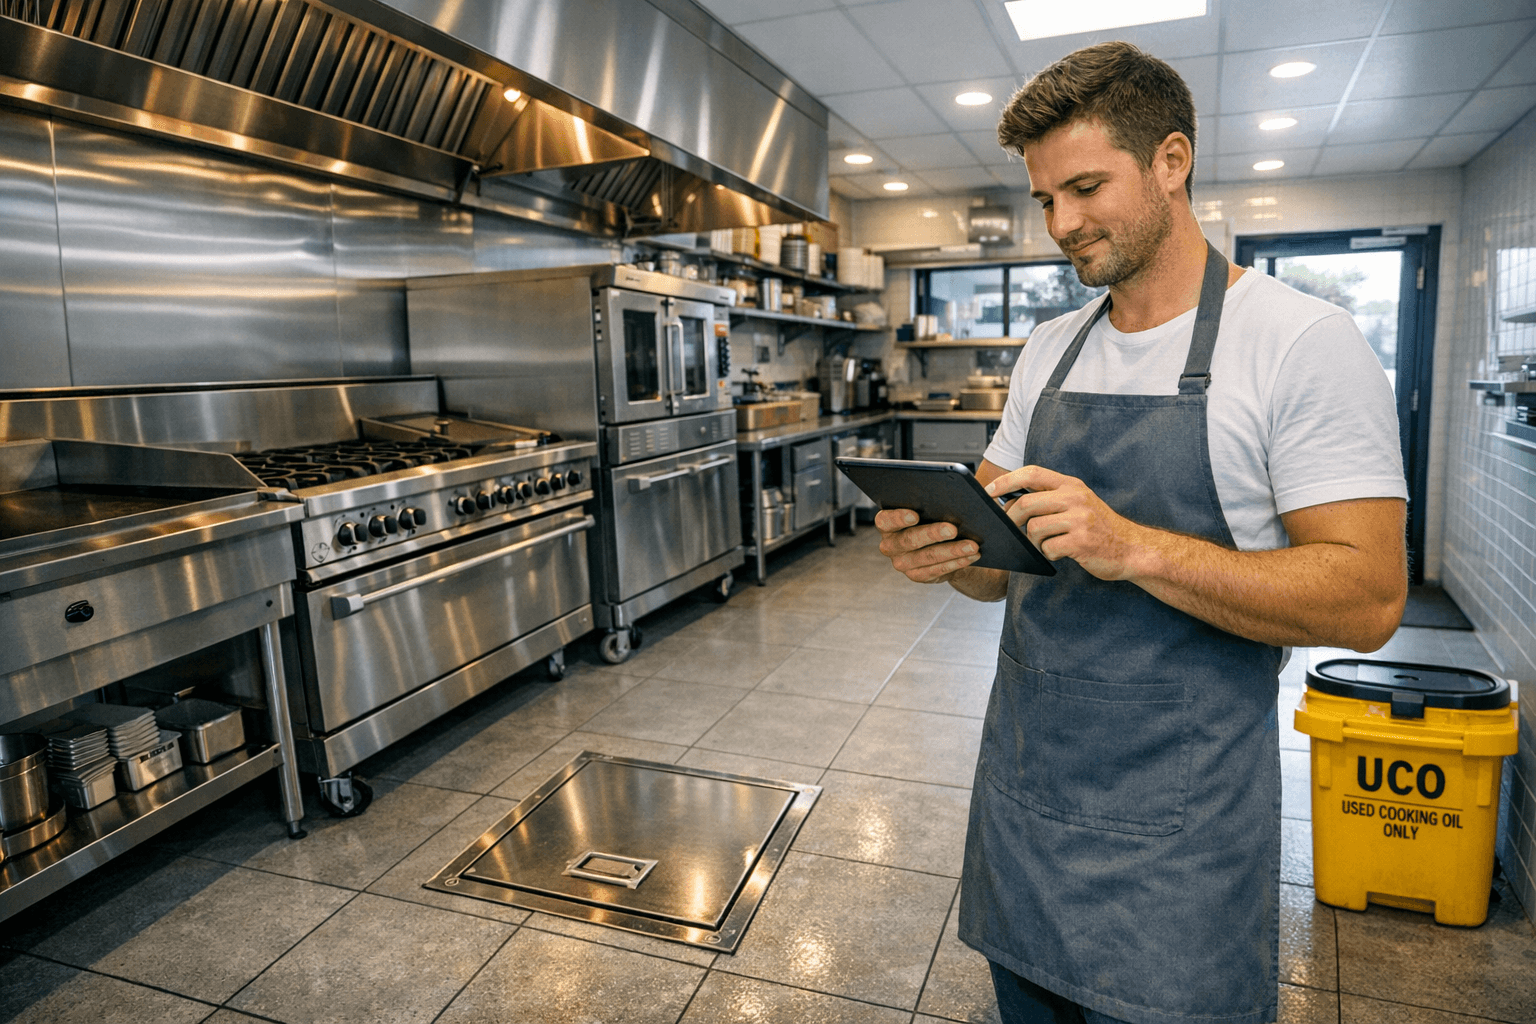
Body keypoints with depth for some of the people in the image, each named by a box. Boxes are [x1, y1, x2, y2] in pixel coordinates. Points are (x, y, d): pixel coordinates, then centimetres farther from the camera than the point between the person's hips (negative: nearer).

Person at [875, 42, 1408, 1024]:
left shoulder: (1303, 342, -11)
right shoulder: (1047, 353, 7)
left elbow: (1367, 597, -17)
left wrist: (1134, 547, -29)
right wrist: (949, 551, -14)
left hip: (1176, 830, -5)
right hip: (1022, 789, 6)